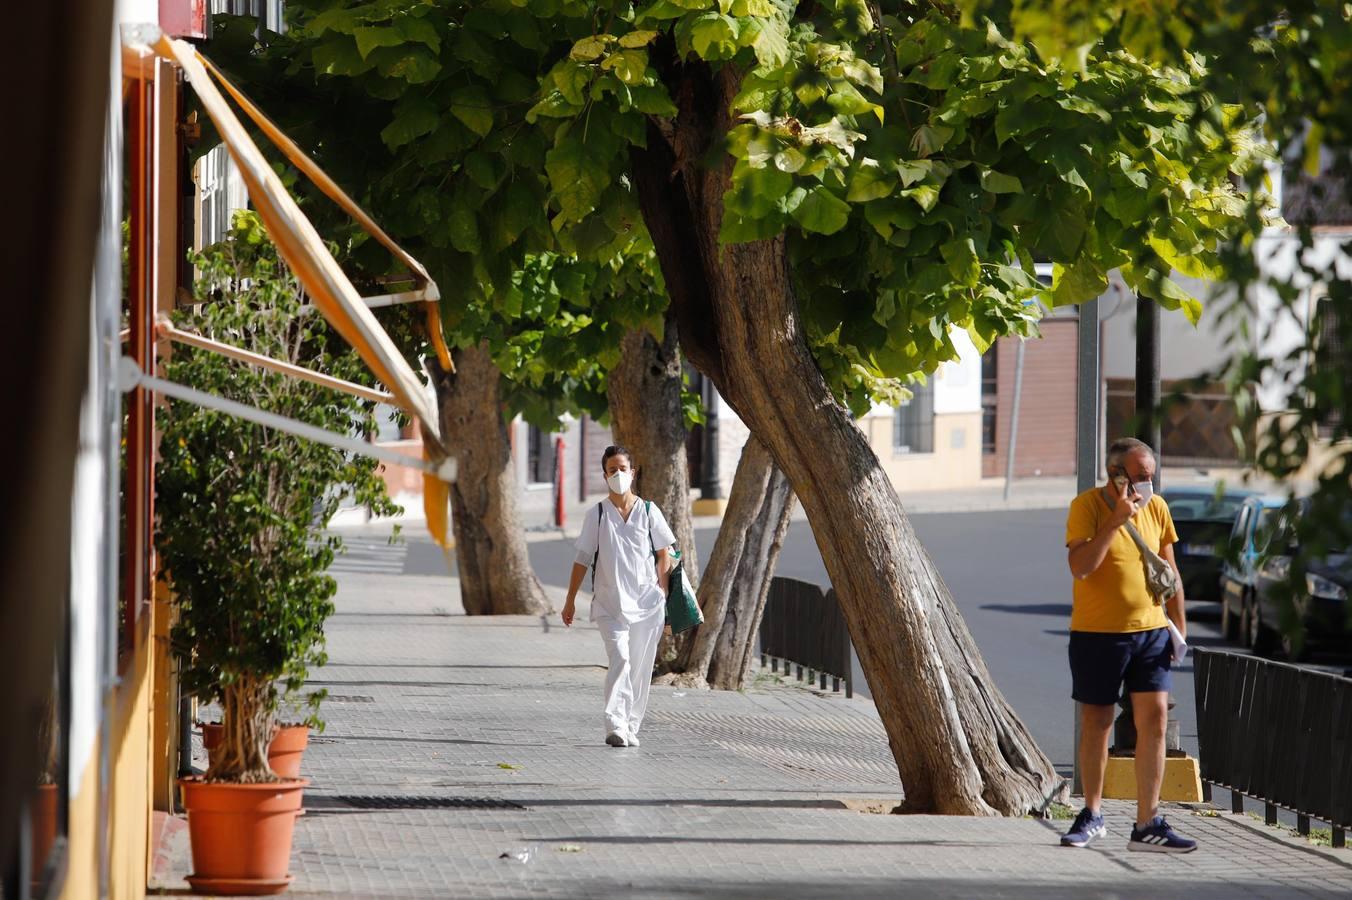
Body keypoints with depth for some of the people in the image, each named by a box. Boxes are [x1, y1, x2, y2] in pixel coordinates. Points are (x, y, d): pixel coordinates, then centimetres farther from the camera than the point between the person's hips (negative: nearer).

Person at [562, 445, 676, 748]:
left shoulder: (648, 512, 5)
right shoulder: (597, 515, 3)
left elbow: (664, 554, 12)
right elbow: (582, 559, 7)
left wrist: (662, 593, 6)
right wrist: (571, 600, 6)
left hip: (646, 602, 2)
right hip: (610, 604, -2)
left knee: (640, 667, 3)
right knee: (619, 658, -19)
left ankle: (631, 728, 13)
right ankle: (615, 725, -24)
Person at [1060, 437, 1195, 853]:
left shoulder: (1156, 508, 5)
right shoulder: (1086, 507, -9)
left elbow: (1169, 570, 13)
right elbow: (1080, 566, -22)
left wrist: (1179, 626, 9)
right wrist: (1115, 521, -26)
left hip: (1151, 631, 3)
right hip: (1097, 633, -3)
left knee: (1154, 718, -6)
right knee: (1096, 723, 6)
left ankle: (1147, 825, -5)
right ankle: (1092, 815, 24)